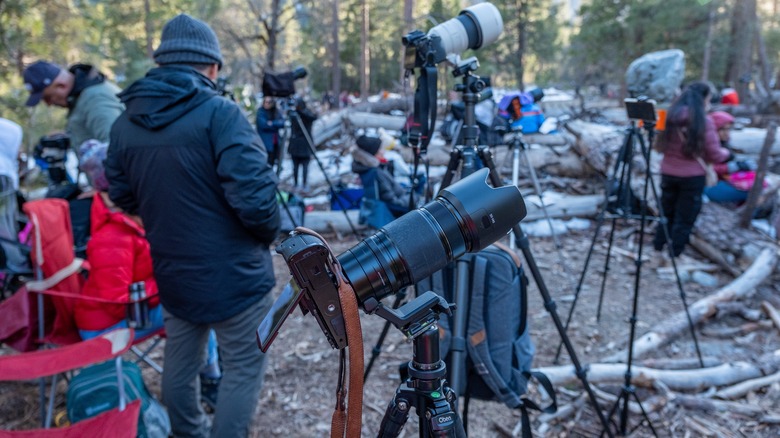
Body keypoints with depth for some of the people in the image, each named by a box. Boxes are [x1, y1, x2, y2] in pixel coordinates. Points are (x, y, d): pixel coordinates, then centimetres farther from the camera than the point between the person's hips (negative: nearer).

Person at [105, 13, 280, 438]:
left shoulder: (125, 122, 2)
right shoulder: (219, 113, -18)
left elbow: (124, 198, 10)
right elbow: (253, 195, -25)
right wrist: (270, 234, -6)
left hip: (171, 271, 7)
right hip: (232, 273, -6)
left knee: (179, 362, 22)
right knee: (242, 368, 9)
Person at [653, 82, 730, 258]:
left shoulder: (671, 116, -1)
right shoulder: (704, 121, -13)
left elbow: (661, 146, 8)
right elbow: (715, 155, -9)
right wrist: (725, 152, 12)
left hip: (668, 173, 4)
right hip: (692, 176, -4)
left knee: (666, 211, 19)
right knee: (685, 217, 8)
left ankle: (658, 247, 28)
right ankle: (675, 254, 15)